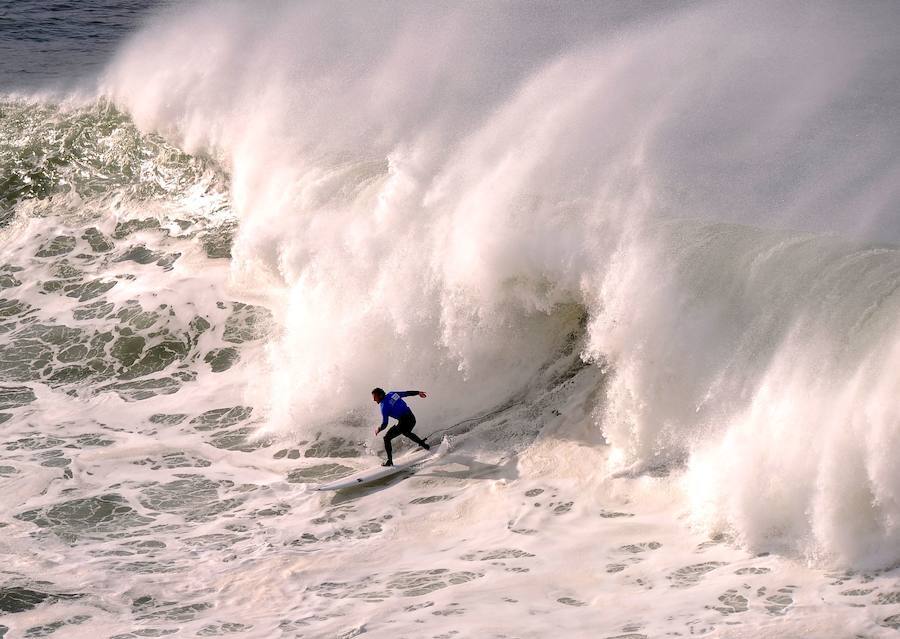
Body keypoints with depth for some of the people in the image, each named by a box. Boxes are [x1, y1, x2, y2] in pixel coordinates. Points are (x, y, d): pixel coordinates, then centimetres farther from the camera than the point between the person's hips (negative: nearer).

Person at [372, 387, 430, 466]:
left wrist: (379, 430, 10)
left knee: (387, 438, 5)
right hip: (412, 418, 8)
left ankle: (390, 461, 2)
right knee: (407, 432, 41)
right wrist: (418, 392, 33)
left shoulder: (384, 406, -13)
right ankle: (423, 444, 48)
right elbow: (406, 393, 18)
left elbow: (384, 424, -11)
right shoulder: (391, 394, 6)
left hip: (403, 423, -8)